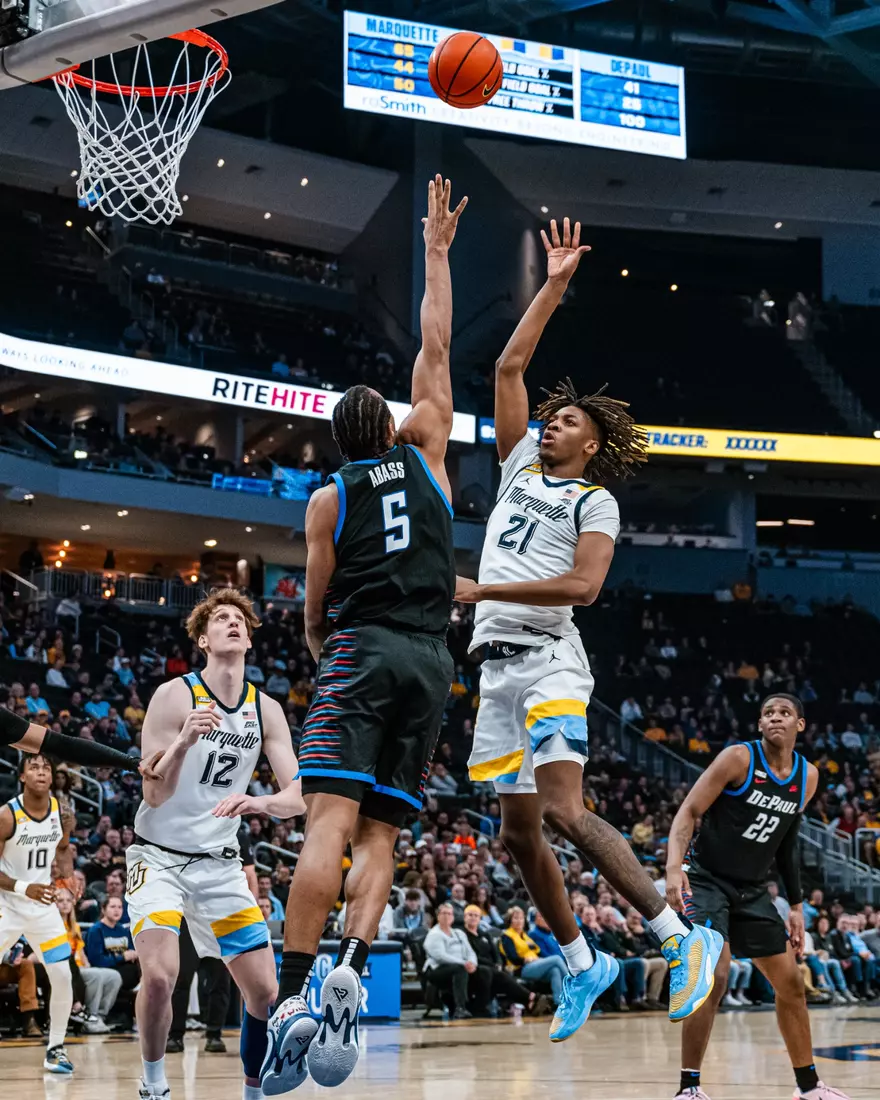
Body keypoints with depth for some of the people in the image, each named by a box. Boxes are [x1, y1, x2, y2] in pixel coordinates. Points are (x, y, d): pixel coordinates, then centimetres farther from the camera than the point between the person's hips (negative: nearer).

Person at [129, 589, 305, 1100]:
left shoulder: (266, 710, 2)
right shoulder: (175, 695, -11)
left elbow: (298, 797, -4)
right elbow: (154, 794, -14)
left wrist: (256, 802, -26)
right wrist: (185, 741, -32)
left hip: (220, 862, 4)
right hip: (160, 856, -4)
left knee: (265, 989, -1)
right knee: (160, 974, -24)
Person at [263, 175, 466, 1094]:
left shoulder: (327, 499, 9)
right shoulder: (425, 455, 13)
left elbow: (315, 611, 9)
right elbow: (436, 347, 20)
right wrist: (436, 251, 26)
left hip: (359, 651, -2)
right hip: (429, 658, 3)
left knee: (332, 822, -15)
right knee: (380, 832, 3)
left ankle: (291, 998, -28)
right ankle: (351, 968, -22)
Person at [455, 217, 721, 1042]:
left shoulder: (595, 501, 2)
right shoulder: (520, 469, 18)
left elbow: (583, 585, -14)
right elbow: (509, 367, 16)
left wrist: (482, 590, -17)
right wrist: (555, 283, 16)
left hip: (548, 659, -7)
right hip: (497, 664, 7)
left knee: (565, 812, -21)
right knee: (518, 831, 7)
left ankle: (680, 937, -14)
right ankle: (581, 963, 21)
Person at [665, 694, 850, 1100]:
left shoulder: (808, 777, 4)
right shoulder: (739, 758, -15)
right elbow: (689, 811, -17)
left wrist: (796, 905, 16)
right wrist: (674, 867, -32)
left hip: (752, 890, 7)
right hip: (706, 880, -7)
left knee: (790, 983, 11)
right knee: (714, 977, -22)